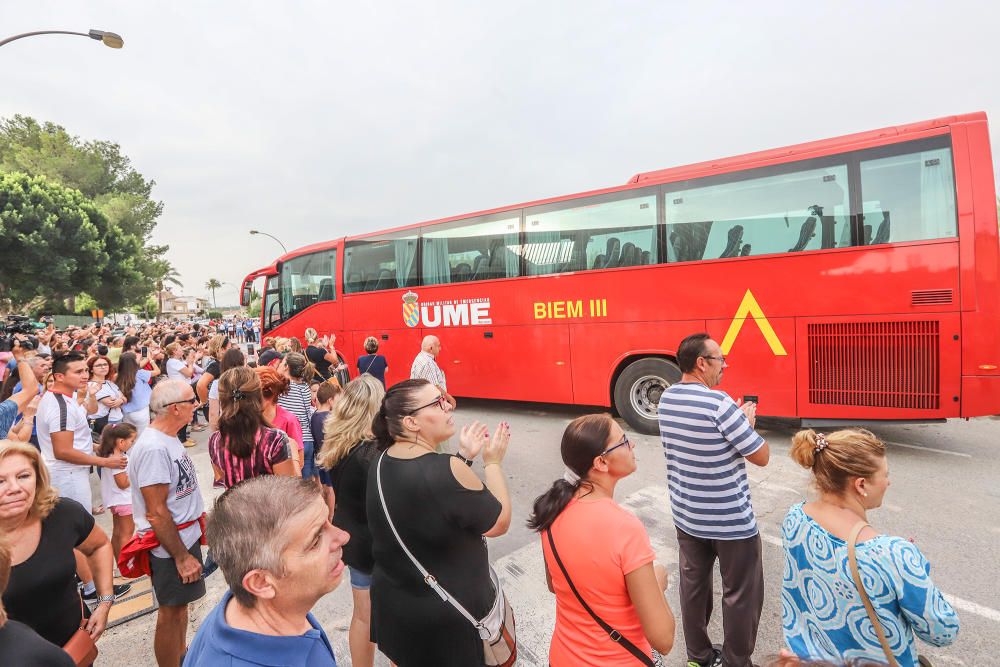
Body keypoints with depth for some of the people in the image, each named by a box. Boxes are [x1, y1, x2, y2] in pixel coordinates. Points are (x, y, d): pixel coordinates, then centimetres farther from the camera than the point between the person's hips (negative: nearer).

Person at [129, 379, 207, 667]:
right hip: (170, 546, -9)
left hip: (187, 536, 9)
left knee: (180, 604, 24)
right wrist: (181, 557, -18)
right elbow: (157, 513, -24)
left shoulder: (168, 439, 2)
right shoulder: (153, 448, -26)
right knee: (170, 611, 9)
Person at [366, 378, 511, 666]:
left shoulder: (382, 461, -9)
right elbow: (500, 524, -17)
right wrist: (493, 462, -9)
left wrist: (464, 456, 1)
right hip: (450, 613, -6)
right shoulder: (448, 469, -32)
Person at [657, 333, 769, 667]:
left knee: (693, 584, 19)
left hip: (686, 516, 7)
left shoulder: (666, 400, -2)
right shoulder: (719, 403, -23)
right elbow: (761, 456, -14)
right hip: (731, 520, -7)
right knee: (741, 593, 13)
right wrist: (748, 422, 2)